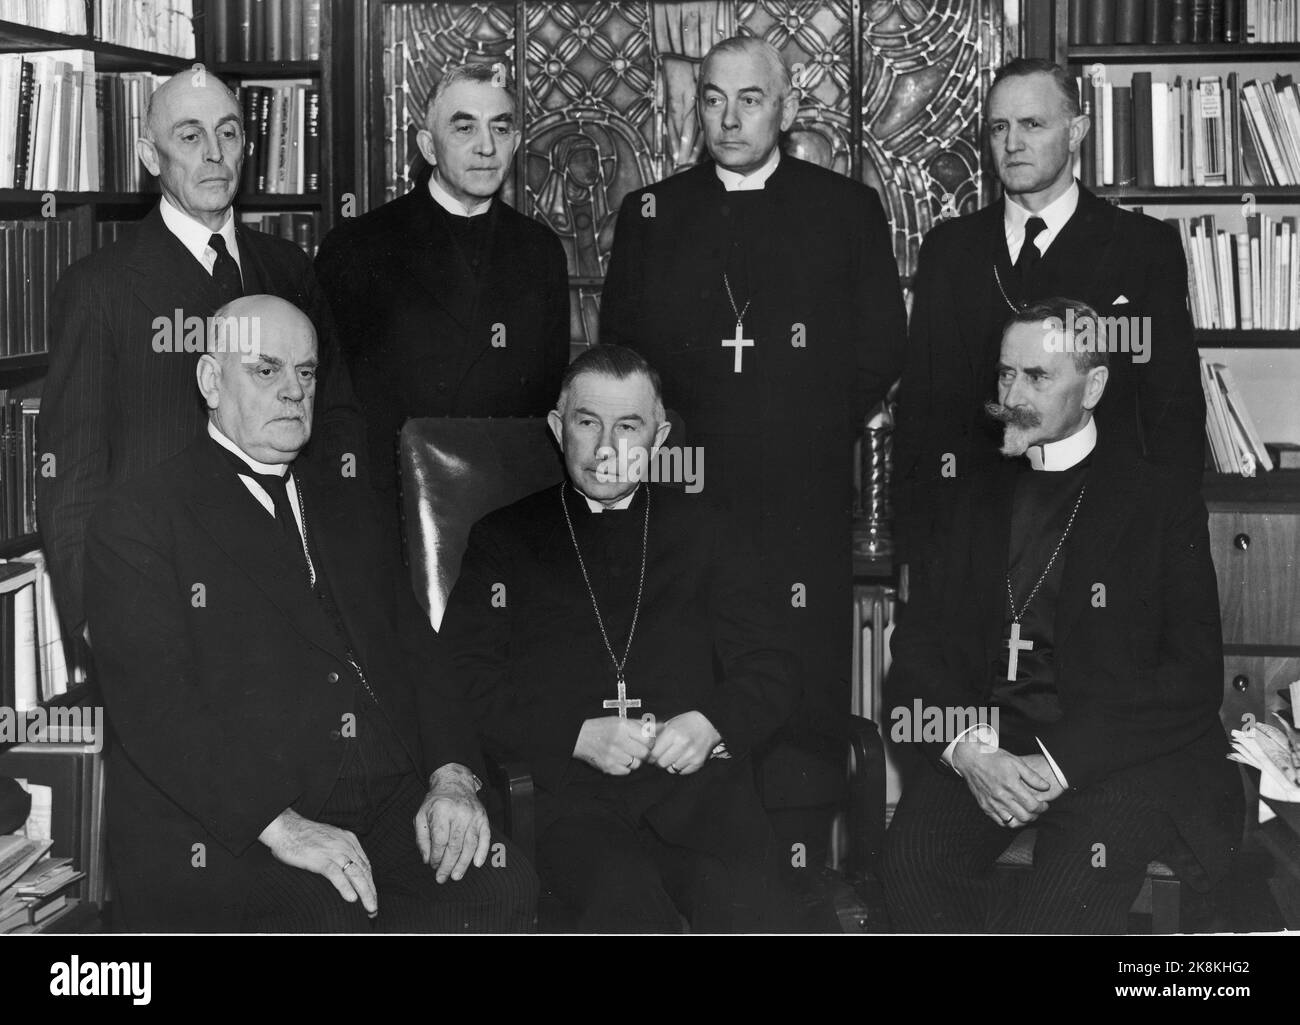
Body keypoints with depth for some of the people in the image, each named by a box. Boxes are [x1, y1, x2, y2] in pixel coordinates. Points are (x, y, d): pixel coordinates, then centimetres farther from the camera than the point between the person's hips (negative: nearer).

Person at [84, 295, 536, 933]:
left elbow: (414, 647, 17)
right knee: (329, 919, -34)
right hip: (227, 837, -5)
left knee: (502, 887, -23)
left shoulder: (346, 504, 24)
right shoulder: (139, 518, 3)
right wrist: (281, 826, -20)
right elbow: (154, 704, -9)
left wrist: (452, 776, -3)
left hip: (391, 809, 5)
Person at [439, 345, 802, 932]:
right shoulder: (503, 540, 17)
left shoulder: (706, 537, 22)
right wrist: (579, 736, -9)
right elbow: (466, 687, 5)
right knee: (626, 902, -34)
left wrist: (711, 724, -5)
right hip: (571, 787, -1)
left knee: (752, 905, -30)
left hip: (697, 778, 2)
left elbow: (769, 673, 17)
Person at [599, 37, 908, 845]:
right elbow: (618, 350, 11)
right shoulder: (651, 214, 11)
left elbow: (883, 349, 8)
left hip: (806, 497, -1)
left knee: (804, 709, -2)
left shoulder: (848, 210, 8)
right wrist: (669, 437, 3)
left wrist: (822, 428, 3)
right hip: (685, 494, 1)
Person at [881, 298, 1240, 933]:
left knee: (1071, 897, -32)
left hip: (1115, 753, -3)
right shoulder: (979, 499, 17)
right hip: (984, 737, 3)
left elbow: (1193, 676, -2)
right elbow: (919, 642, 11)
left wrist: (1061, 762, -14)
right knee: (913, 862, -26)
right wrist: (967, 749, -10)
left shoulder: (1164, 502, 5)